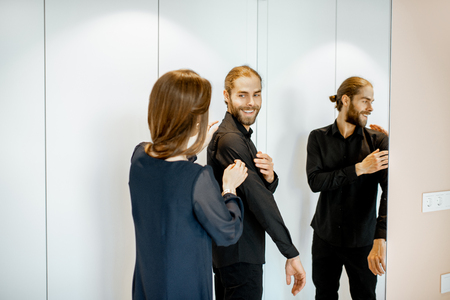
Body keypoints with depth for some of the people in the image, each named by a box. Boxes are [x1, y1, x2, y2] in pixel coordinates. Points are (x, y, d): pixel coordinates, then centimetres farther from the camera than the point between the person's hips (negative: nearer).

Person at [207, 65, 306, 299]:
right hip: (240, 256, -10)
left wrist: (269, 177, -15)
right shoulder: (230, 140, -21)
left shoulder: (240, 135, 12)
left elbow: (264, 190, 10)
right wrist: (291, 254, -23)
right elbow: (259, 200, -25)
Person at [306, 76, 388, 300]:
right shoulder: (319, 138, -2)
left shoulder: (378, 141, -5)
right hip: (325, 237, 1)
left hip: (362, 240, 0)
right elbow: (315, 181, -14)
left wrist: (380, 239, -32)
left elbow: (390, 190, -18)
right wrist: (359, 169, -20)